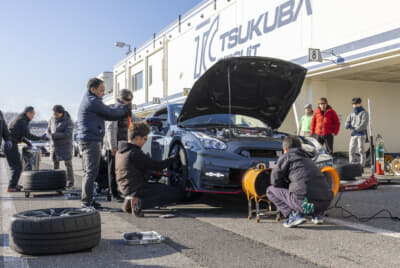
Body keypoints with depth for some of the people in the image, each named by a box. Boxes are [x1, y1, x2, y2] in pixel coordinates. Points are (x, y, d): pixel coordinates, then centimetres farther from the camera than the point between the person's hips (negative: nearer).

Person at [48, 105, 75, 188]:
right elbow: (49, 129, 9)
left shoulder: (68, 122, -18)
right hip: (55, 144, 5)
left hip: (65, 144, -5)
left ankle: (70, 182, 1)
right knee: (55, 163, 7)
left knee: (68, 163, -5)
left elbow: (66, 134, -24)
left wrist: (54, 135, -24)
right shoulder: (52, 118, -1)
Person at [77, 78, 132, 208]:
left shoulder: (87, 100, 21)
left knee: (88, 172, 14)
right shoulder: (93, 101, -12)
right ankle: (87, 201, -6)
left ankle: (86, 200, 20)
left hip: (85, 140, 11)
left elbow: (107, 115, 17)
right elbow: (111, 113, -8)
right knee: (91, 172, -8)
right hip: (91, 140, -11)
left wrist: (124, 109, 7)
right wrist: (126, 108, 8)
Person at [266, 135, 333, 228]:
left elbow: (275, 180, 8)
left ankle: (295, 214, -3)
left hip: (306, 200, -7)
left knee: (271, 190, 13)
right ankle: (317, 214, 16)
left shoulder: (286, 156, 12)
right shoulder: (308, 159, 31)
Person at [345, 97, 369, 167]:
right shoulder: (352, 113, 16)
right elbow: (348, 121, 14)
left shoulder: (364, 113, -2)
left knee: (361, 150, -6)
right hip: (353, 135, 5)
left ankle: (362, 165, -1)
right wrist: (347, 125, -11)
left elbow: (363, 124, -13)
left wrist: (356, 130, -23)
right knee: (351, 150, 2)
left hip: (361, 134, -5)